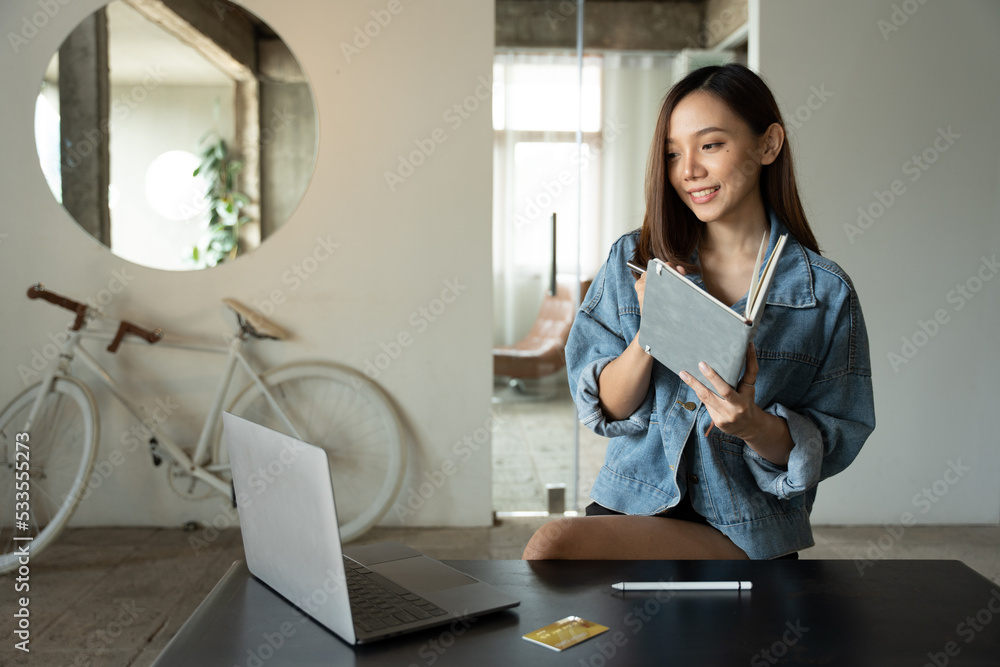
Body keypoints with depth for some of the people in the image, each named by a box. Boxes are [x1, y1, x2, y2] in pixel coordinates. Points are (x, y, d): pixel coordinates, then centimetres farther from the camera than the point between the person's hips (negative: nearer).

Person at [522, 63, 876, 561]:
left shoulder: (826, 292, -4)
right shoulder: (632, 260, 3)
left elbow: (830, 445, -2)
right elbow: (606, 409, 2)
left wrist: (754, 426, -24)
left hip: (746, 530, -3)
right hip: (635, 497, 3)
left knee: (553, 547, -27)